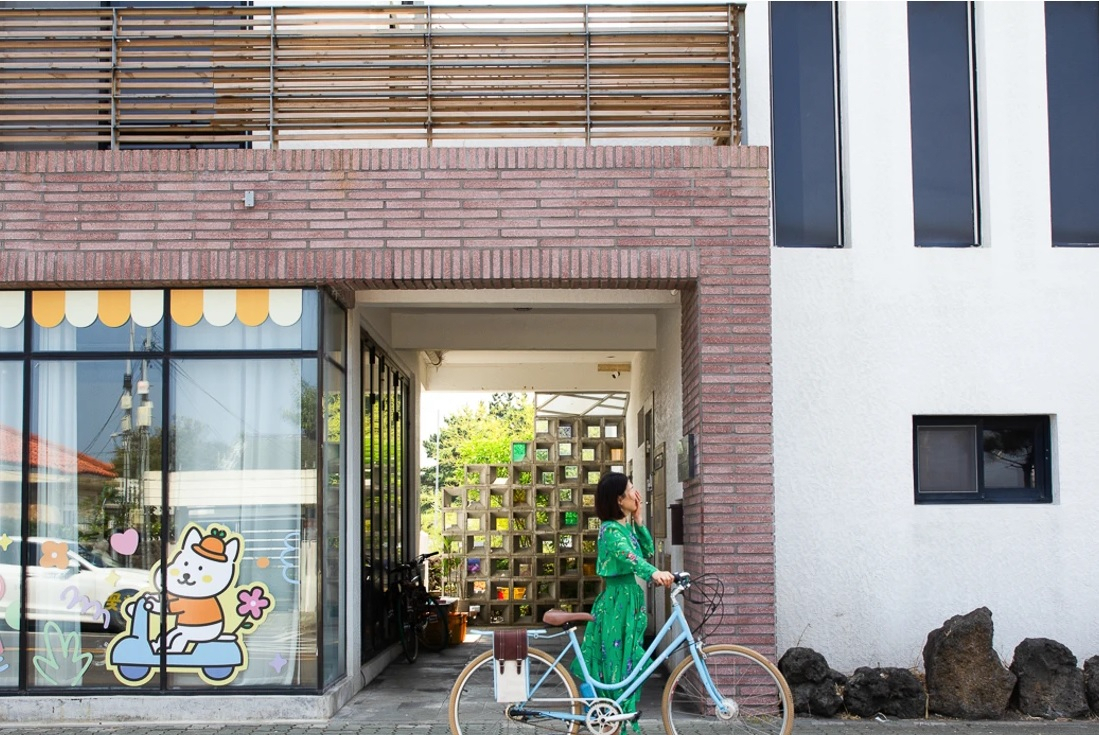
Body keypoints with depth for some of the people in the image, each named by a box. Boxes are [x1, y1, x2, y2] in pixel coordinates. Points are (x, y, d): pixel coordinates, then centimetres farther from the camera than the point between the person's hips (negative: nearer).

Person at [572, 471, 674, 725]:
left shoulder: (626, 527, 12)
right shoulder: (610, 529, -17)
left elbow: (647, 552, 13)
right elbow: (627, 555, -35)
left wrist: (639, 521, 3)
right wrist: (654, 573, -52)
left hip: (631, 601, 9)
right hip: (617, 603, -9)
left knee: (630, 665, 14)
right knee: (619, 667, -4)